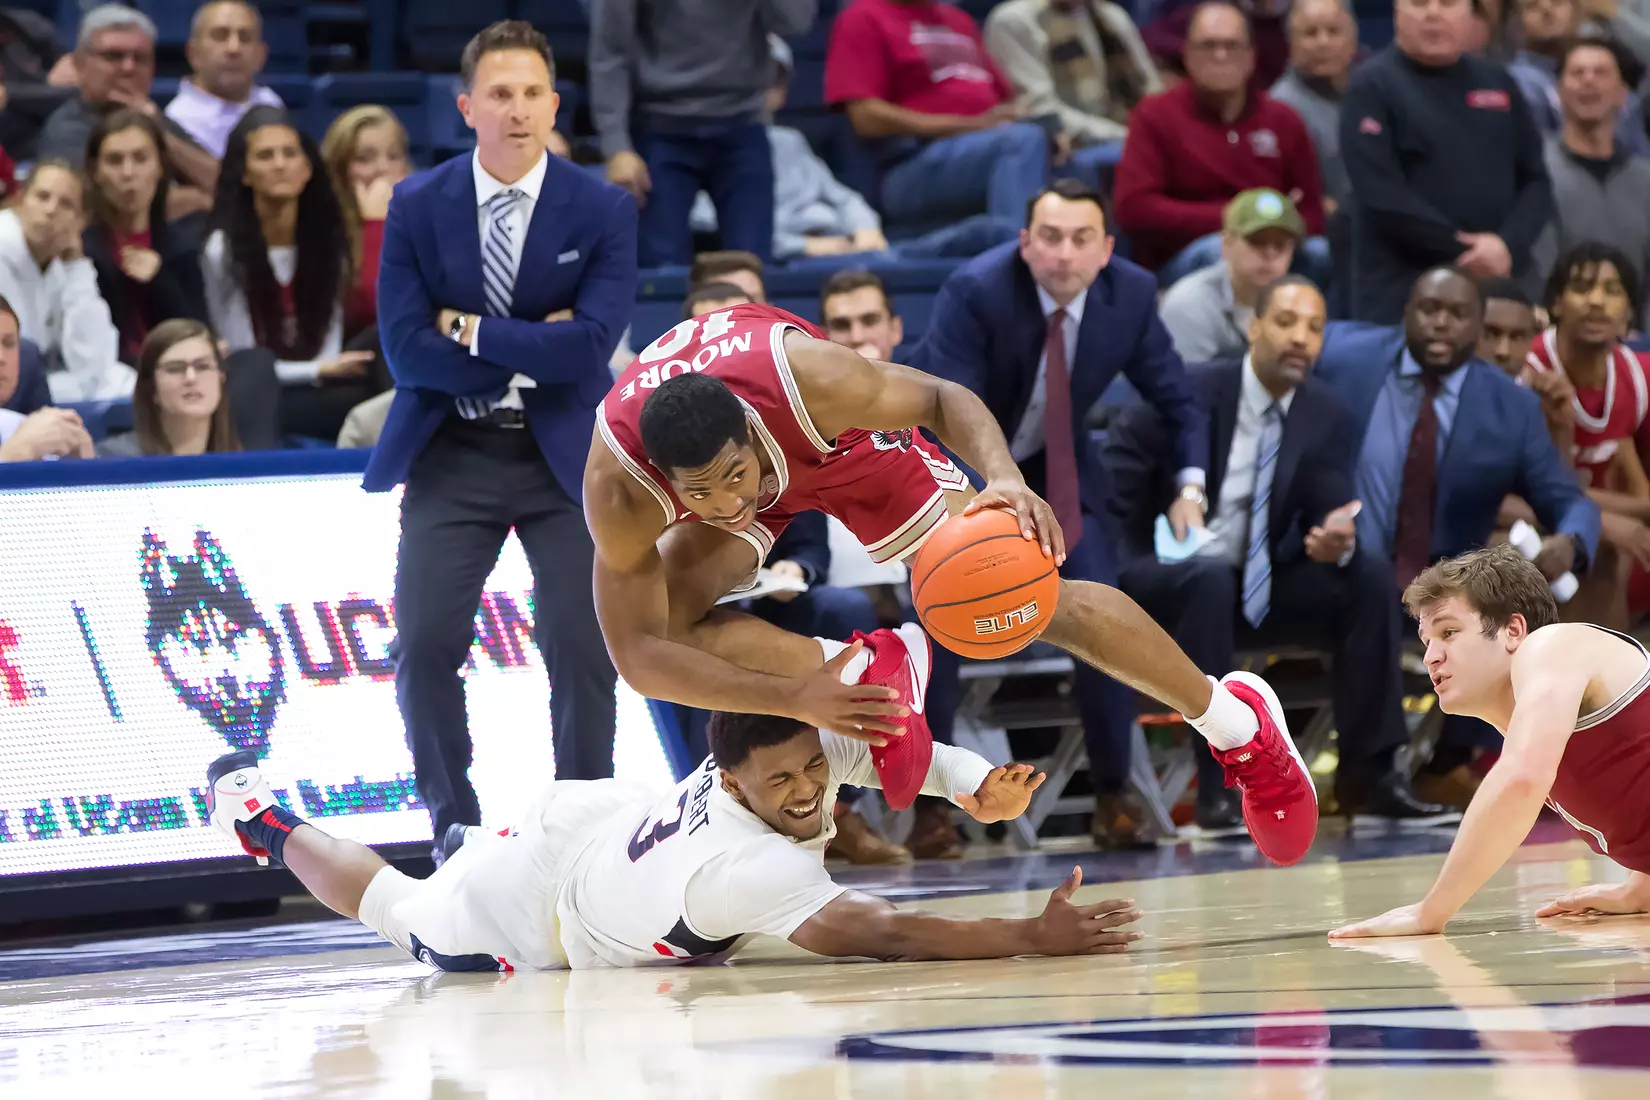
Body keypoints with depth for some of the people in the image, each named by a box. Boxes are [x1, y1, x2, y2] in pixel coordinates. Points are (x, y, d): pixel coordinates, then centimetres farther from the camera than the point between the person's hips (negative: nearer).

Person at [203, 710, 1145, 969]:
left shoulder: (811, 743, -31)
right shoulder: (749, 869, -49)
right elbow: (881, 936, -58)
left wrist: (975, 786, -46)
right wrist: (1035, 940, -65)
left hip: (600, 810, 5)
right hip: (507, 915, -5)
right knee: (395, 907, 25)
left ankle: (474, 843, 59)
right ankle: (261, 815, 47)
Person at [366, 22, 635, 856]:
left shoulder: (604, 211, -5)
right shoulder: (417, 207, -2)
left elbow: (591, 345, -16)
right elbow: (406, 347, -10)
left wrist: (473, 331, -14)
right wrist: (530, 355, -13)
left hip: (564, 453, -1)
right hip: (451, 454, 1)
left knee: (582, 651, -6)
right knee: (425, 646, -7)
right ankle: (455, 828, 8)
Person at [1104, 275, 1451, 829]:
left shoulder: (1327, 416, 3)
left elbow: (1331, 513, -2)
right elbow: (1107, 484, -9)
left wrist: (1337, 541, -27)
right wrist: (1122, 572, -16)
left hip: (1256, 586, 5)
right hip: (1164, 578, -5)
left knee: (1370, 578, -16)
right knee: (1209, 580, -39)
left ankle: (1369, 777, -15)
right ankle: (1217, 788, -37)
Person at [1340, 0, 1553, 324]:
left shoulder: (1496, 83, 14)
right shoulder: (1374, 86, -1)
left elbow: (1535, 181, 11)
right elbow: (1382, 196, -11)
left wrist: (1507, 245, -9)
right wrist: (1462, 253, -13)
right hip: (1403, 297, -5)